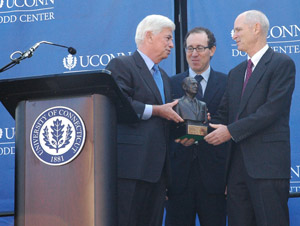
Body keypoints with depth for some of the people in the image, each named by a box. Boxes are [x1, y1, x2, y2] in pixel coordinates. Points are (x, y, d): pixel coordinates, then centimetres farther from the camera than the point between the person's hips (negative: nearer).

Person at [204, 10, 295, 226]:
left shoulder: (282, 63, -4)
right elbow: (224, 114, 18)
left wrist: (231, 131, -14)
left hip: (267, 165, -7)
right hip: (238, 164, 8)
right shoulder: (236, 73, 21)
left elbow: (273, 109, -14)